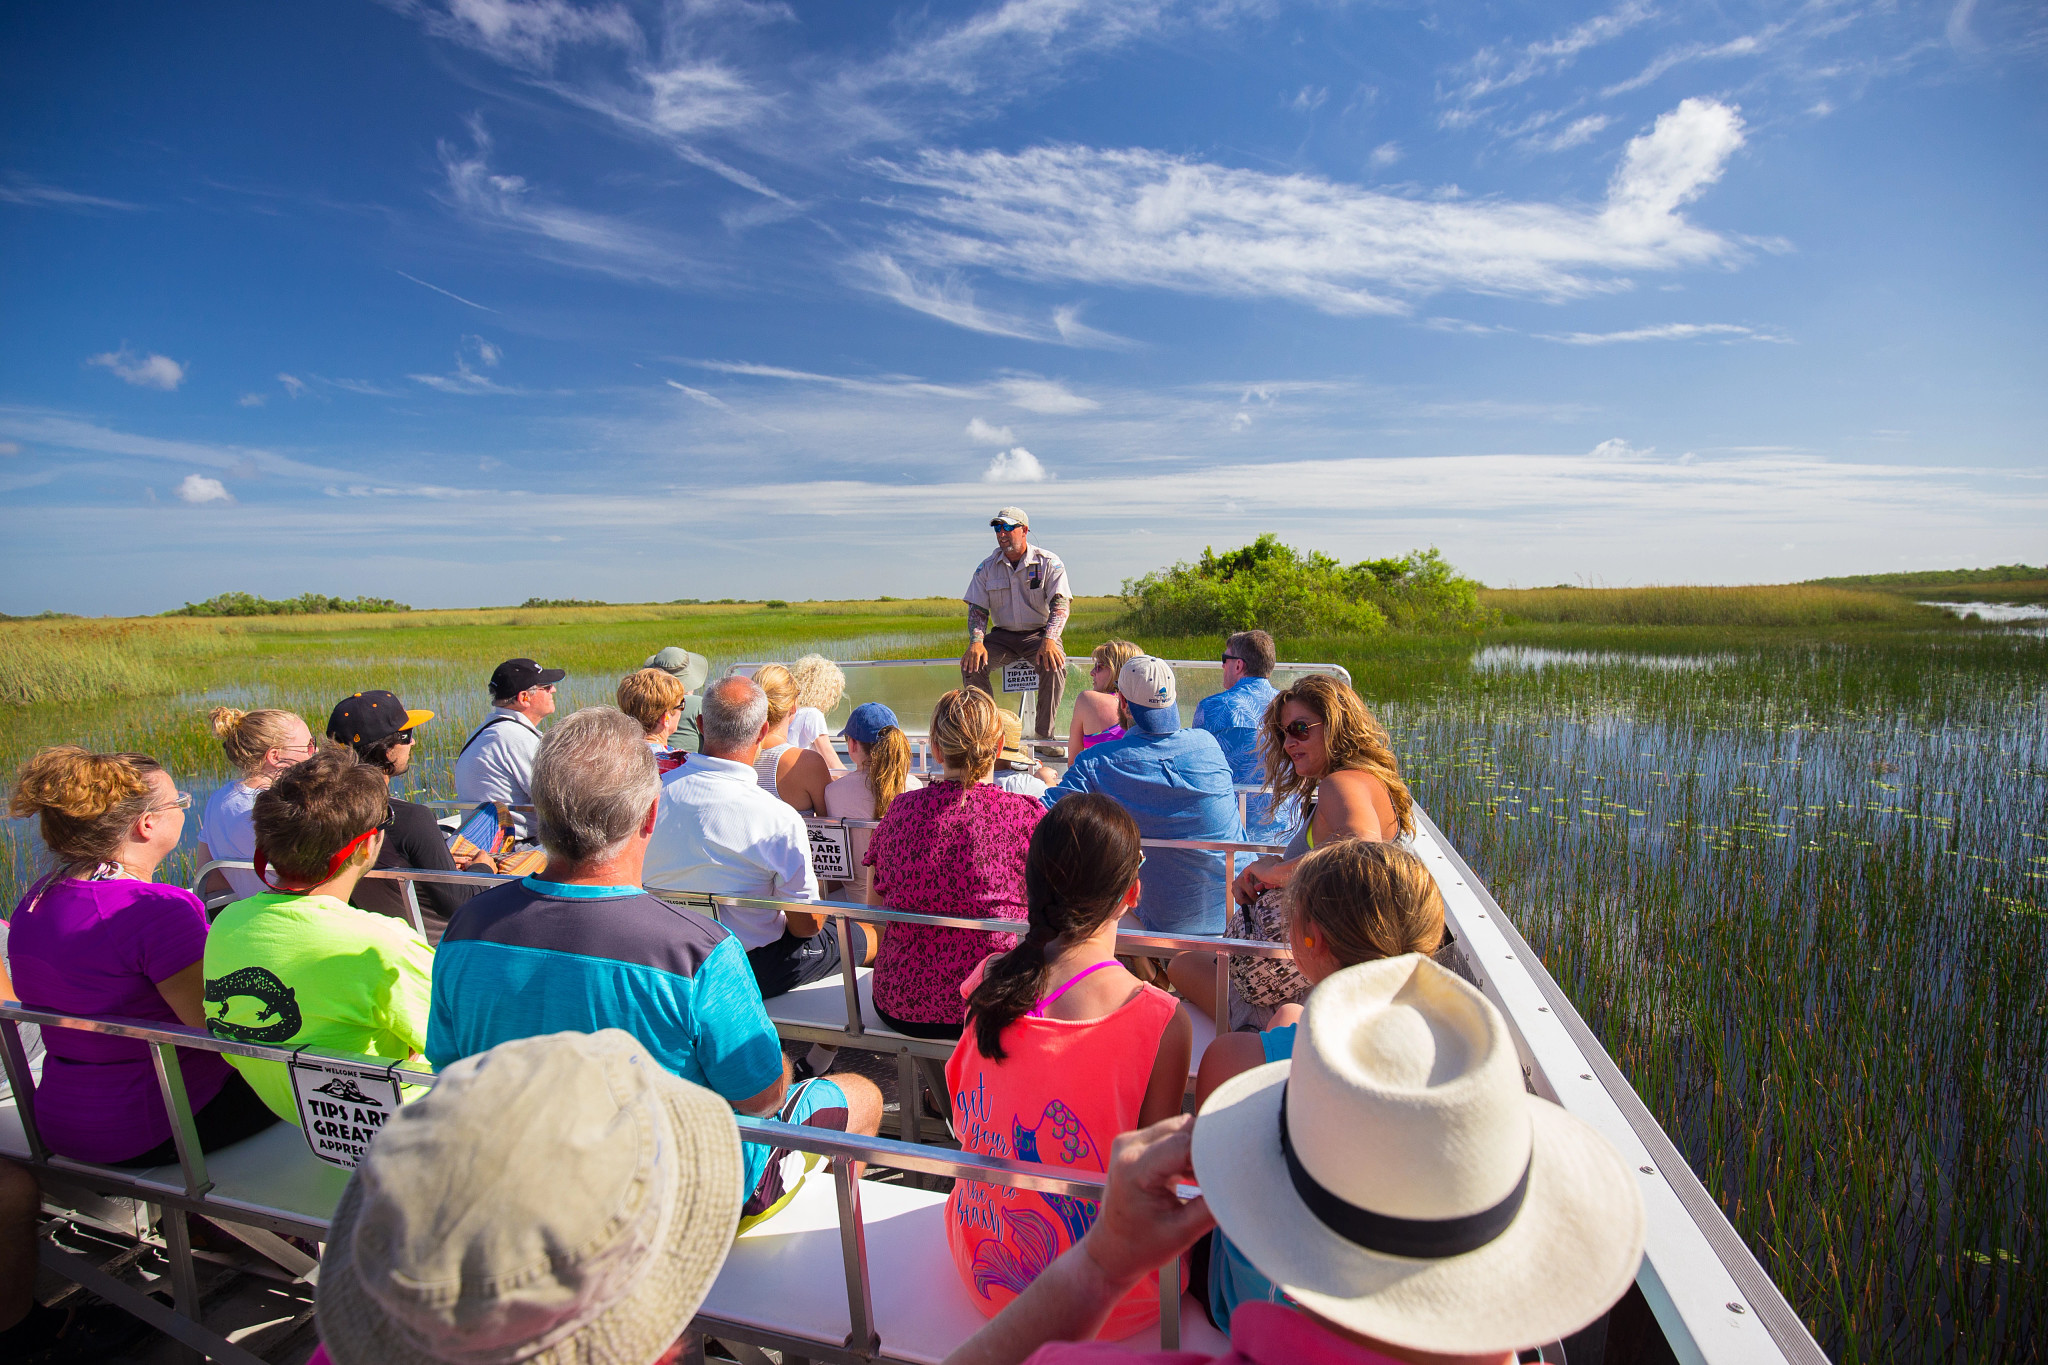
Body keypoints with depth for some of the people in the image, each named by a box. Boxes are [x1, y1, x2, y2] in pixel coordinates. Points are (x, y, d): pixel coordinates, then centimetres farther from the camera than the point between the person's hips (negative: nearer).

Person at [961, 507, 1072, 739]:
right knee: (971, 664, -24)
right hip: (1002, 635, 3)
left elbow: (1061, 604, -13)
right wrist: (976, 642, -19)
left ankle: (1044, 734, -22)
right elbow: (977, 609, 3)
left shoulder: (1048, 563, -3)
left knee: (1055, 664, -34)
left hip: (1039, 633, -3)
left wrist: (1049, 640, -32)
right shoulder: (986, 568, 6)